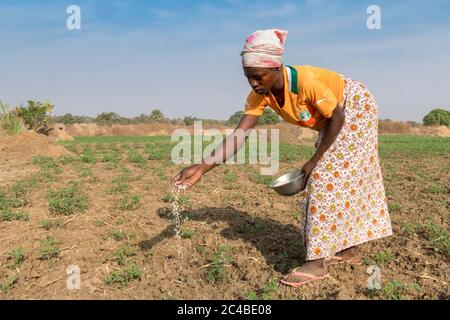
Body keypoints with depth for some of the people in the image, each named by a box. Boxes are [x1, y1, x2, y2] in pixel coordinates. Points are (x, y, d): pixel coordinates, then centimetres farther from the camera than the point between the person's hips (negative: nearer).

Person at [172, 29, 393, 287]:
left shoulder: (307, 81, -39)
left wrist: (315, 160, -22)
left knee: (330, 177, -14)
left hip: (356, 108, -7)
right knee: (341, 178, 9)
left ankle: (318, 262, -9)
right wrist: (203, 167, -37)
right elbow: (239, 134, -27)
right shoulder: (260, 95, -20)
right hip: (333, 117, 7)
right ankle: (349, 248, 22)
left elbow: (337, 117, -25)